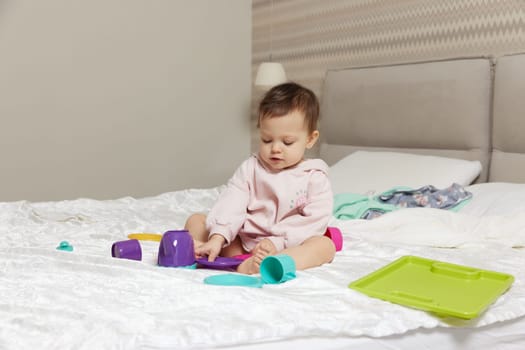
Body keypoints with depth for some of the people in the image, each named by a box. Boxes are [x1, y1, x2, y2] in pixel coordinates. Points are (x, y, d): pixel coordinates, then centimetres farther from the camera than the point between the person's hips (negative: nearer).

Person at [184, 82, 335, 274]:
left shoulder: (314, 177, -2)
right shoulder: (251, 168, 4)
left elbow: (314, 221, -12)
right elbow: (231, 204, -9)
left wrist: (276, 242, -23)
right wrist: (217, 238, -26)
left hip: (287, 246, -2)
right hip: (241, 242, 3)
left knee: (325, 245, -31)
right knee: (196, 220, -1)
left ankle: (257, 265, -49)